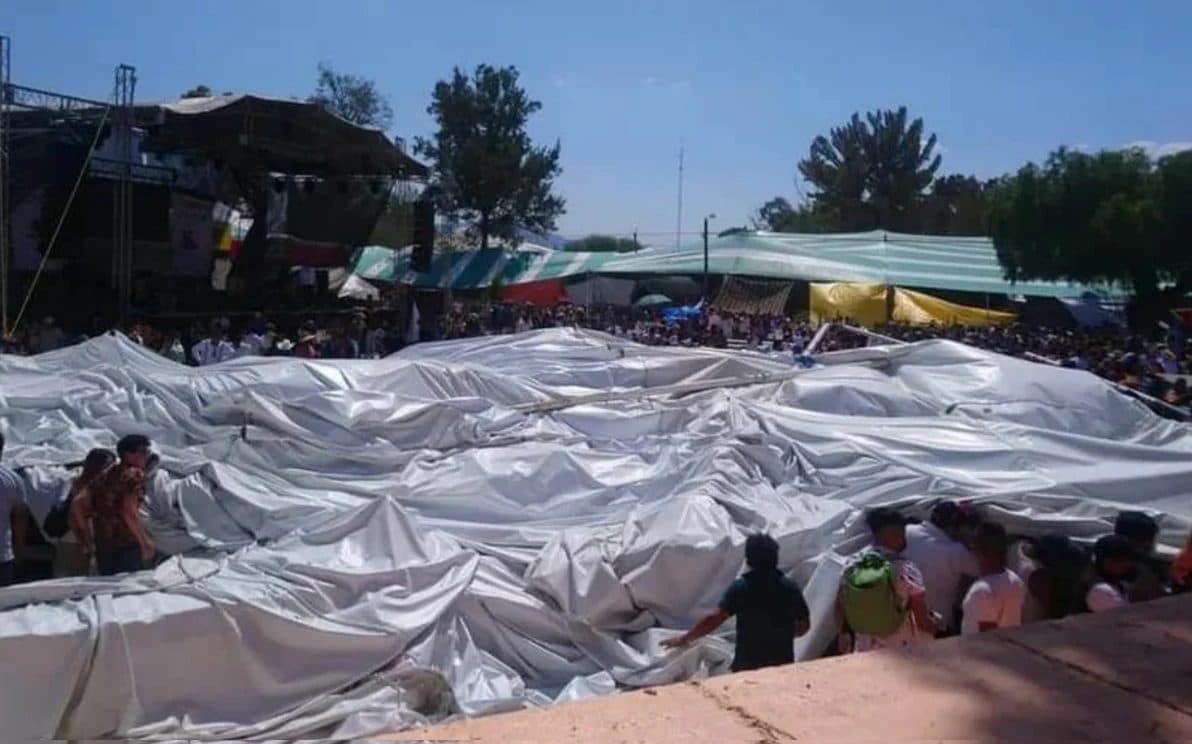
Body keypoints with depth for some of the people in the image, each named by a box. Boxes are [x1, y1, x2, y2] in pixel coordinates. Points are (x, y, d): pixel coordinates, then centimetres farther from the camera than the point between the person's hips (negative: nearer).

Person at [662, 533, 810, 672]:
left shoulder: (740, 587, -12)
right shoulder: (790, 588, -4)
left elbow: (715, 619, -18)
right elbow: (804, 626, 4)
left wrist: (684, 639, -11)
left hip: (747, 664, -2)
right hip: (783, 663, 2)